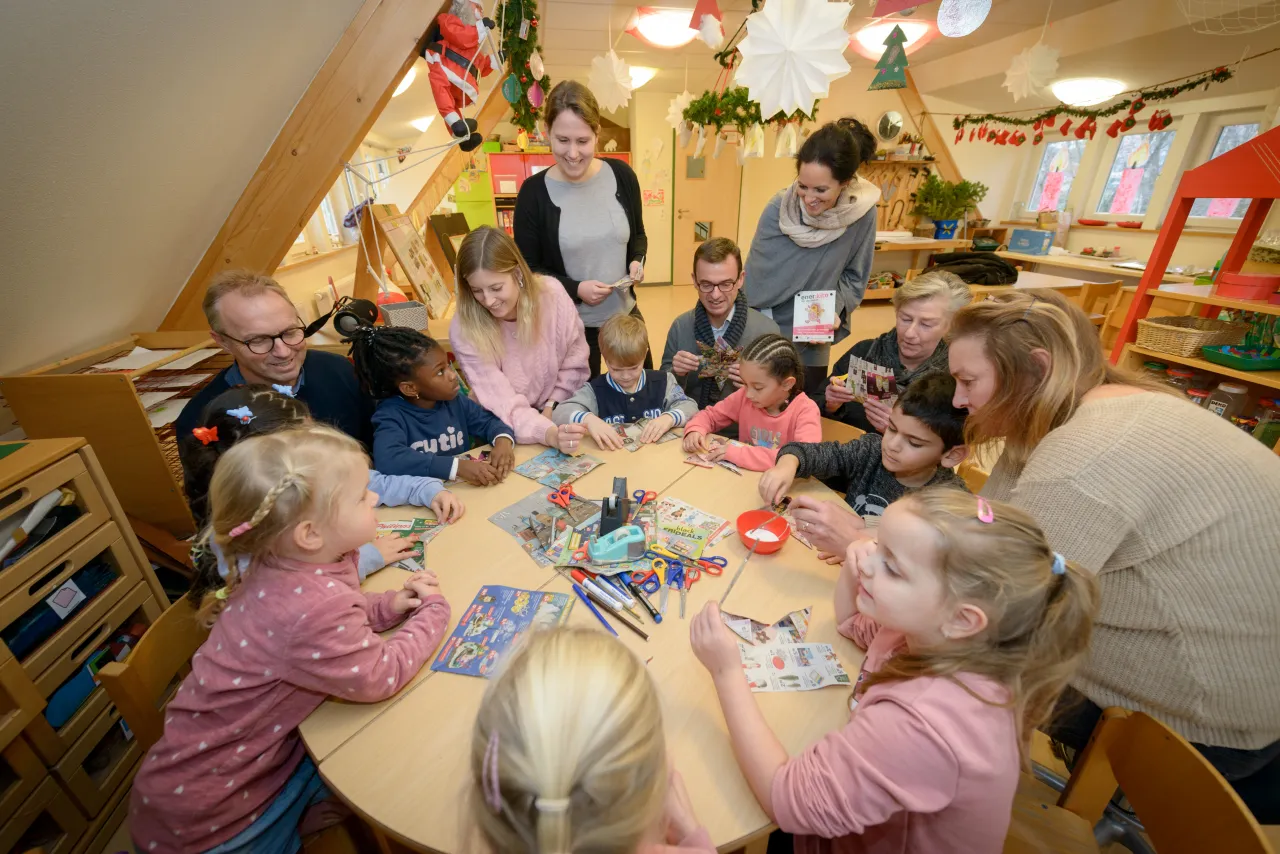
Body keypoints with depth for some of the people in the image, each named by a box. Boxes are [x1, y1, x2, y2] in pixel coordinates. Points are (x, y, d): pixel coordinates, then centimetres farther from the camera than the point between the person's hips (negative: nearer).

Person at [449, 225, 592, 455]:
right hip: (503, 433, 0)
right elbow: (503, 405, -24)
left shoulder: (552, 294, -16)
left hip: (556, 417, 1)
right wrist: (549, 434, -40)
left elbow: (575, 362, -3)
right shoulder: (464, 331, -20)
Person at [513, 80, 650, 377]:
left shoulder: (621, 175, -4)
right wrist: (575, 289, -20)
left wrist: (637, 262, -11)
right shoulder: (534, 192, -11)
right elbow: (527, 270, -6)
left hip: (624, 313, 3)